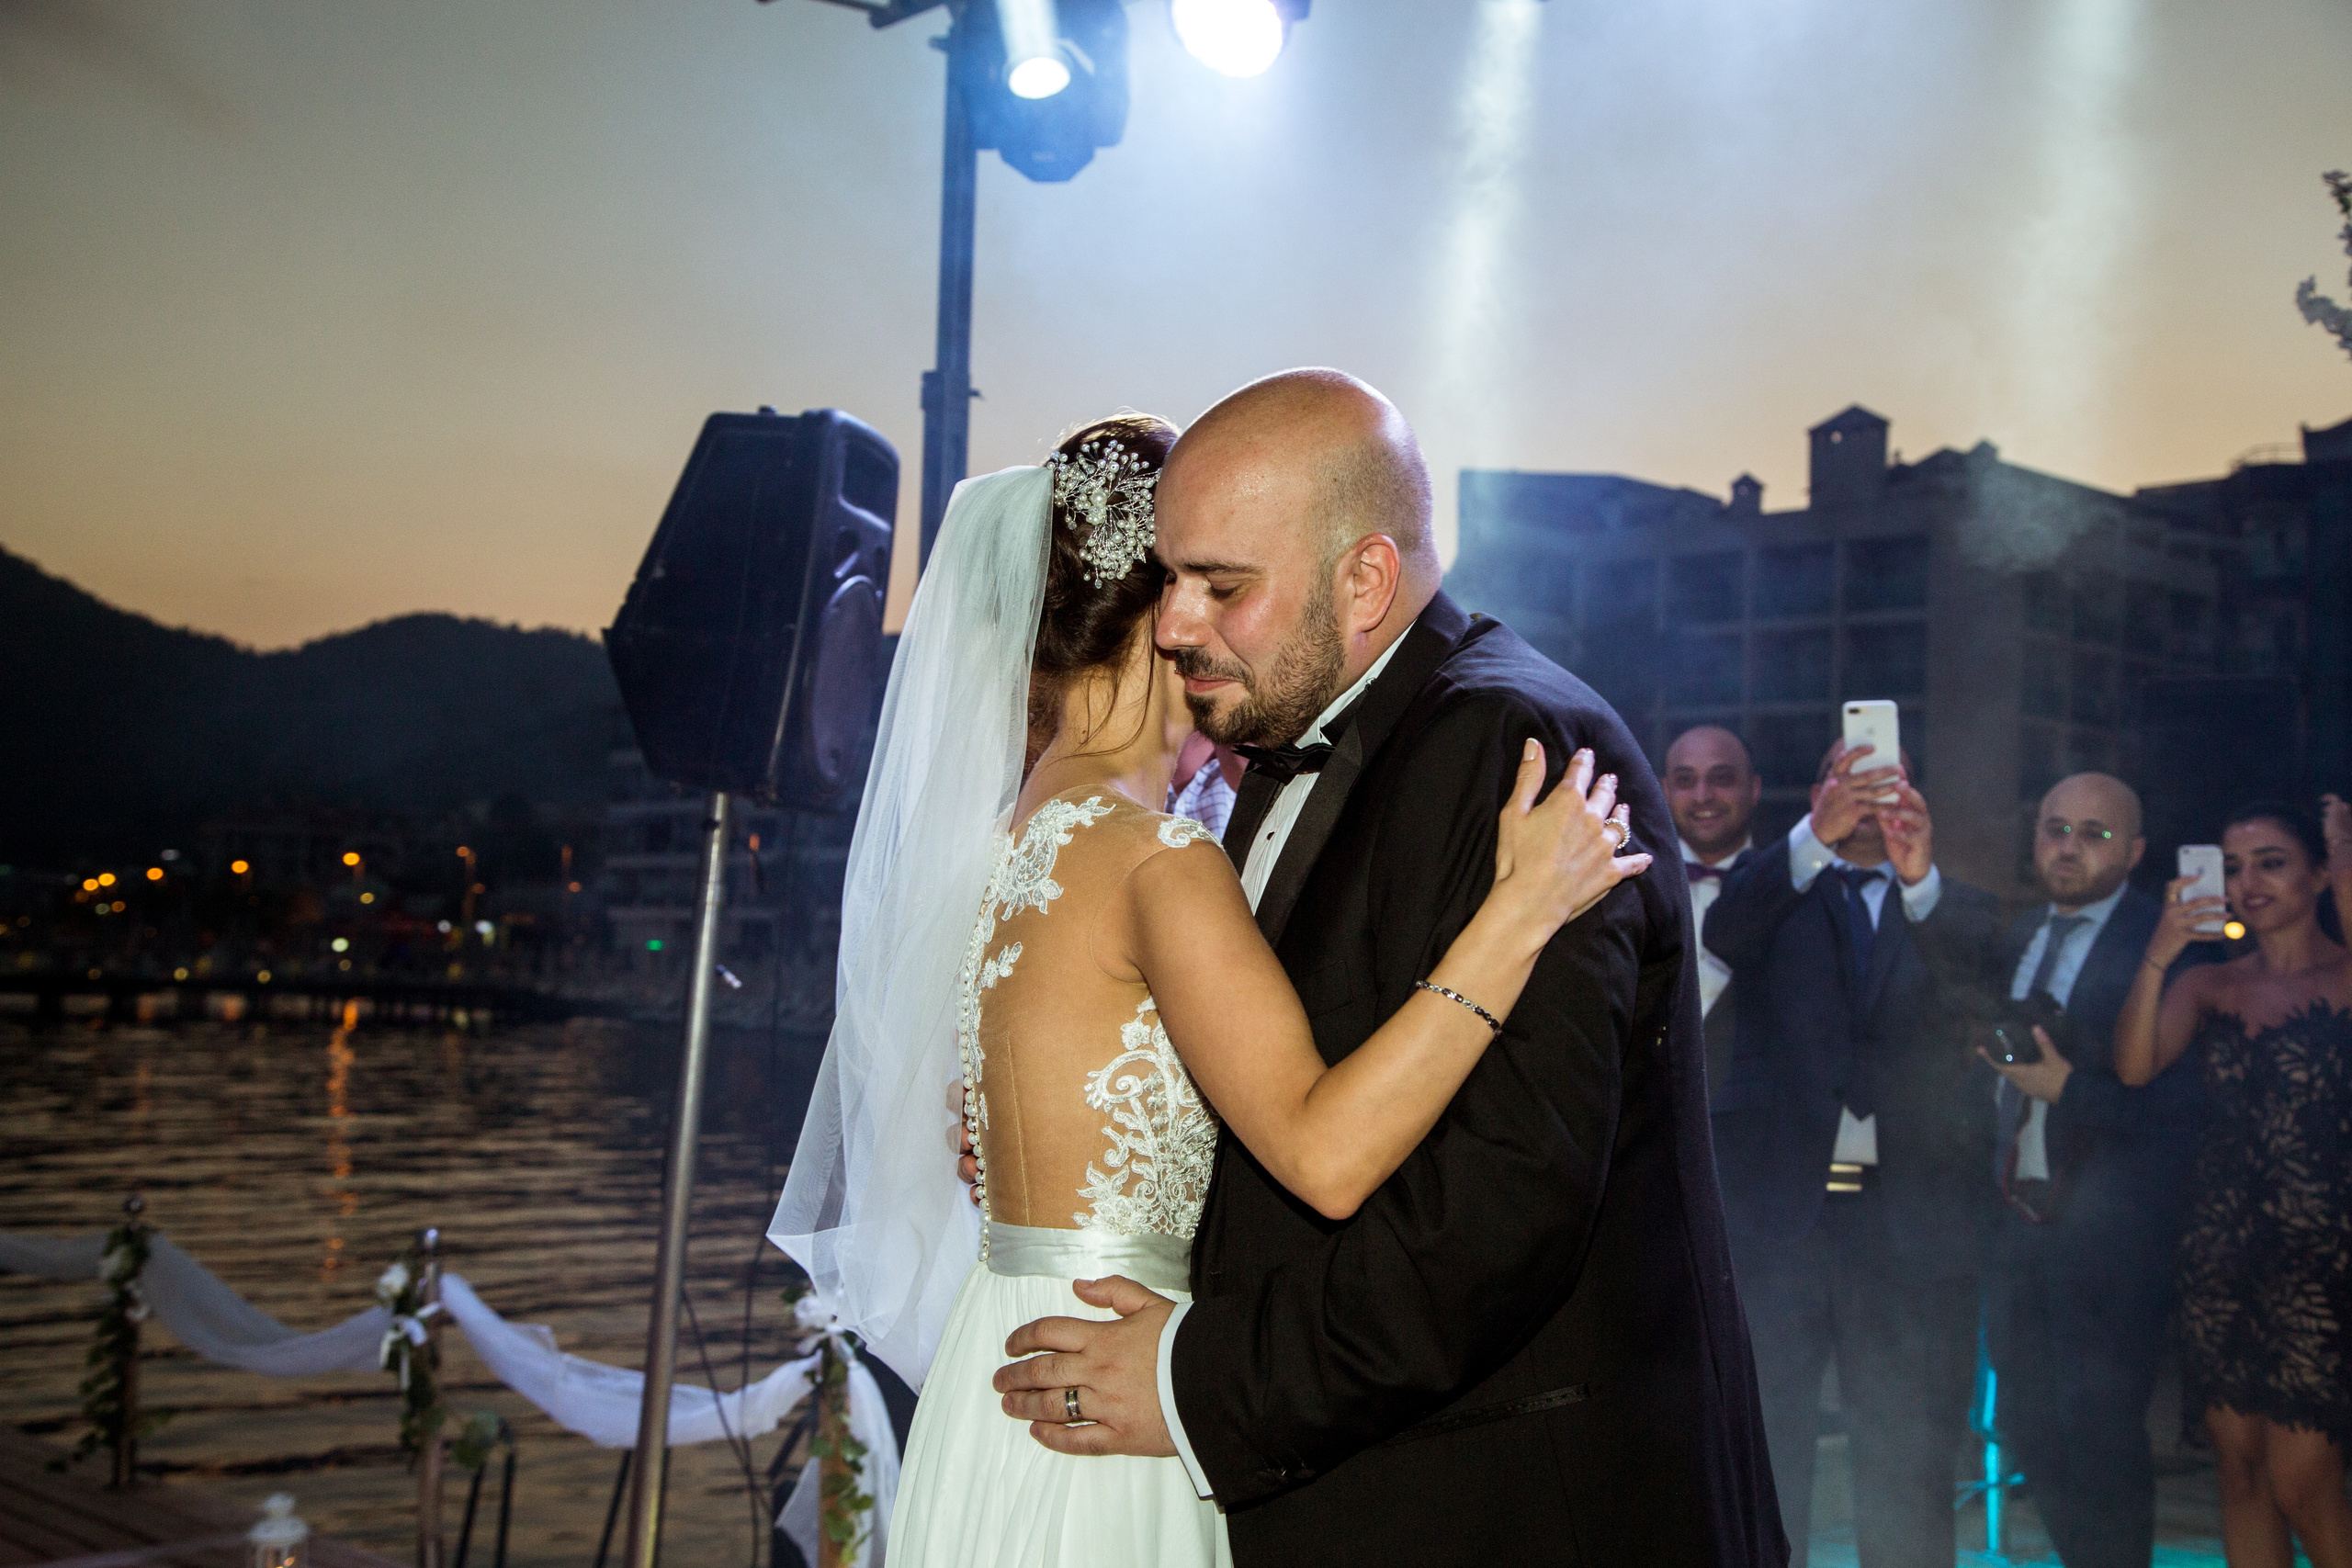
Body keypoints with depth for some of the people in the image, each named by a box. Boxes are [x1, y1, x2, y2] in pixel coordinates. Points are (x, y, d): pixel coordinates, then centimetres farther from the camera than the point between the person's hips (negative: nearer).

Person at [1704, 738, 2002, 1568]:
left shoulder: (1954, 909, 12)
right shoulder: (1776, 892, 11)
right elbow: (1723, 933, -12)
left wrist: (1921, 879, -26)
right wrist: (1816, 835, -28)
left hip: (1910, 1217, 0)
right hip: (1777, 1206, 0)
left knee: (1908, 1457, 4)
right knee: (1763, 1444, 5)